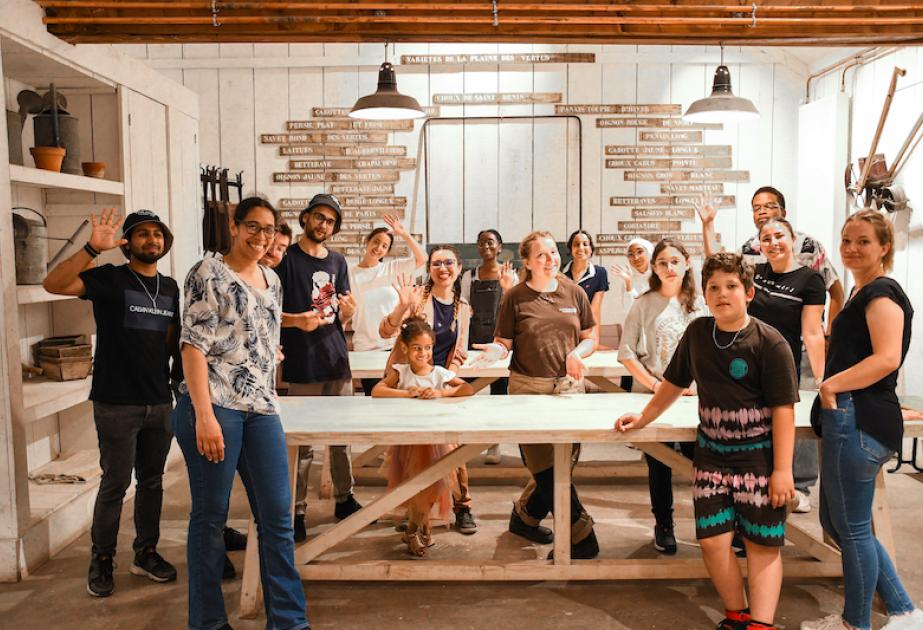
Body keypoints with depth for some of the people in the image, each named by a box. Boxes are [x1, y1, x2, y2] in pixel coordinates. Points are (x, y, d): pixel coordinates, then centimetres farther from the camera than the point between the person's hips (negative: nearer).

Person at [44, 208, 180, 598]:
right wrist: (93, 248, -31)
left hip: (160, 402, 5)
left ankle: (145, 553, 28)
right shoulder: (110, 278, -6)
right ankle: (102, 560, 20)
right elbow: (53, 284, -22)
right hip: (117, 403, -5)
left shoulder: (171, 288, 10)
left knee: (152, 481, 14)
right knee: (115, 483, 3)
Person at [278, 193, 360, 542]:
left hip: (337, 360, 5)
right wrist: (297, 320, -23)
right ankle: (295, 512, 11)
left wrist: (347, 310, -7)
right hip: (302, 366, -5)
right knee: (302, 443, -1)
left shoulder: (337, 261, 13)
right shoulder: (287, 259, -3)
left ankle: (344, 499, 27)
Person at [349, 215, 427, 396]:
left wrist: (404, 234, -11)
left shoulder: (392, 268, 6)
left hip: (395, 344, 1)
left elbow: (421, 258, -5)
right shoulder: (350, 274, 2)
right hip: (366, 347, -1)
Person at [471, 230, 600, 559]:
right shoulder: (515, 298, -2)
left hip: (569, 386, 4)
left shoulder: (574, 293, 7)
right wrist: (493, 351, -23)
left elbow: (589, 338, 12)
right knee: (548, 467, -6)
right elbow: (504, 343, -1)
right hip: (528, 388, -4)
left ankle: (525, 515, 31)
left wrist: (577, 352, -9)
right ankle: (582, 538, 6)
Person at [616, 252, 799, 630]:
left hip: (758, 456, -4)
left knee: (762, 544, 2)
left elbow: (783, 409, -12)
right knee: (712, 540, 1)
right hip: (711, 453, 4)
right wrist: (643, 418, 20)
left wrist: (783, 470, -15)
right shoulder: (697, 333, 2)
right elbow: (674, 383, 16)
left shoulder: (770, 343, -12)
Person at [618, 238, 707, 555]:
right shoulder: (644, 304, -3)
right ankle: (663, 524, 25)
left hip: (693, 396, 1)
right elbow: (626, 353, -6)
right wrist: (655, 385, -13)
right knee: (659, 465, 7)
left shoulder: (700, 304, 4)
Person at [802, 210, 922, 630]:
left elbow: (887, 358, -23)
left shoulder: (881, 291, -11)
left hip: (859, 420, -11)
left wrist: (833, 384, -21)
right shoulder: (861, 292, 19)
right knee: (836, 521, 17)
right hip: (850, 420, 11)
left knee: (851, 527, 4)